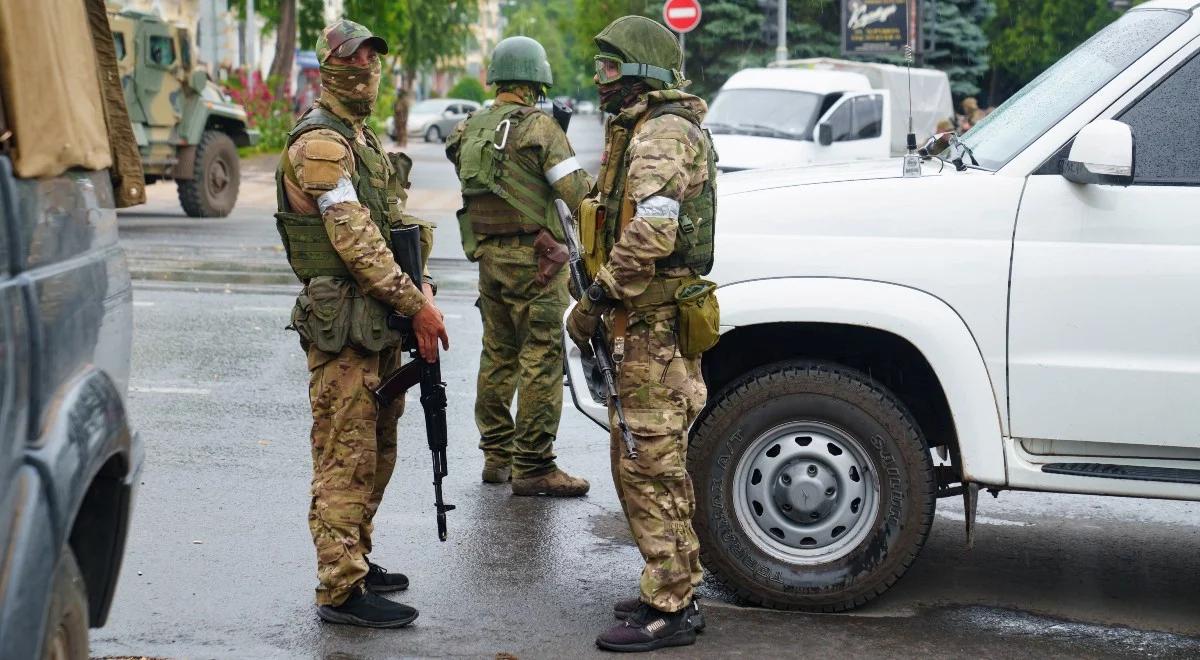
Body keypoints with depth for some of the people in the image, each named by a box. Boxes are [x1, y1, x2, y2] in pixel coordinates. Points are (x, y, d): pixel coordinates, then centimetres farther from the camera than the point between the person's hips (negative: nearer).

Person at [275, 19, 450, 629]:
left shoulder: (364, 139, 19)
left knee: (376, 454, 17)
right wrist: (414, 303, -20)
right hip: (343, 326, -10)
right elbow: (354, 237, -20)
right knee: (346, 459, -7)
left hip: (378, 322, 10)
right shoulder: (320, 142, -12)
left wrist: (416, 291, 5)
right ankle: (341, 591, -2)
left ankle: (355, 560, 29)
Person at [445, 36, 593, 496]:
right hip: (533, 258, -8)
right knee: (541, 359, -4)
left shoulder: (470, 130, 9)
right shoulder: (539, 127, -13)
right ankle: (533, 467, -4)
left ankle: (497, 455, 23)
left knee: (498, 355, 16)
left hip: (489, 258, 8)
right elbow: (576, 191, -15)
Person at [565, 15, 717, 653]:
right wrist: (604, 301, 21)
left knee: (648, 466, -7)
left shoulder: (661, 133, -15)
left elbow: (651, 233, -29)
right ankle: (675, 591, 26)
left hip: (653, 326, -11)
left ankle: (668, 609, -1)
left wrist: (595, 300, -21)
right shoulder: (650, 130, 21)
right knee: (659, 462, 17)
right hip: (655, 323, 11)